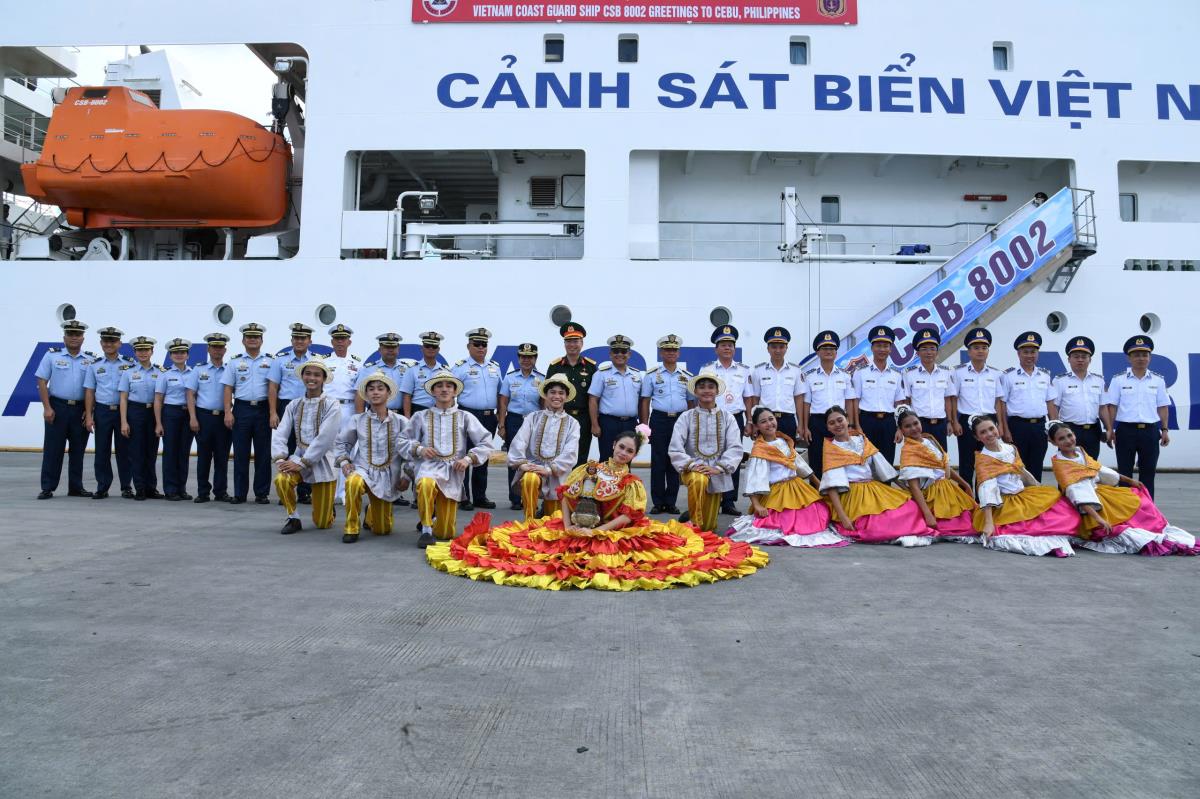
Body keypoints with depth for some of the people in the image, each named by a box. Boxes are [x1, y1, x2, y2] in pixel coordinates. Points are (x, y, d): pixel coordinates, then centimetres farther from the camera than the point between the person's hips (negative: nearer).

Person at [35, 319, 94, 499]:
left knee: (78, 450, 8)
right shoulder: (52, 355, 2)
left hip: (81, 409, 2)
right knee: (53, 449, 0)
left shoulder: (91, 359, 6)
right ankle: (47, 488, 7)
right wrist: (47, 408, -8)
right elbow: (42, 382, 0)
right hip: (57, 407, -2)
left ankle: (76, 487, 16)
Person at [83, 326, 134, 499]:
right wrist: (88, 416, 0)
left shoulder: (129, 364, 3)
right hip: (102, 411, 2)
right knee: (102, 451, 4)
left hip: (124, 411, -2)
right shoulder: (94, 366, 8)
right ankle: (102, 487, 12)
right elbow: (89, 391, 7)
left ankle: (126, 487, 10)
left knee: (124, 450, 2)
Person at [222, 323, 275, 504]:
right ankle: (239, 494, 9)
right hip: (241, 409, 1)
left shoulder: (270, 361, 7)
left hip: (262, 409, -1)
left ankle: (262, 494, 9)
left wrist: (272, 412, -7)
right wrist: (228, 412, -3)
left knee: (263, 453, 2)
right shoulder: (235, 362, 10)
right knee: (240, 453, 2)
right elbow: (228, 388, 7)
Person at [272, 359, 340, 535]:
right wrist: (280, 459, -16)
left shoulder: (332, 405, -10)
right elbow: (279, 435, 0)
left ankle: (328, 508, 39)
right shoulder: (294, 405, 3)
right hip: (298, 458, 3)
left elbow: (324, 439, -17)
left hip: (323, 462, -3)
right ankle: (293, 518, -5)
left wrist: (301, 463, -19)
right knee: (281, 480, -31)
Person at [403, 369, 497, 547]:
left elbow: (486, 443, 5)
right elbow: (404, 443, 12)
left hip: (453, 470, 1)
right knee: (426, 484, -42)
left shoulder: (465, 417, 10)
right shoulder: (421, 417, 11)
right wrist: (419, 449, -8)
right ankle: (426, 530, -21)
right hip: (429, 466, -1)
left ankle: (436, 522, 38)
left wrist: (468, 459, -9)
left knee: (445, 533, -1)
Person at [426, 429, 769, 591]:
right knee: (536, 537, -7)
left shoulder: (632, 483, -1)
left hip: (614, 535, -2)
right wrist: (567, 526, -12)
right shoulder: (589, 469, 6)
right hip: (573, 531, 2)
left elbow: (627, 516, -14)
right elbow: (567, 498, 4)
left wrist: (597, 531, -25)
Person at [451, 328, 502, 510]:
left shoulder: (495, 367, 14)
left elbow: (500, 394, 18)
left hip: (489, 417, 5)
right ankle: (463, 497, 2)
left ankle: (480, 496, 19)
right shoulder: (460, 367, -2)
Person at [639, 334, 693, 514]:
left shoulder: (687, 376, 11)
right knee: (658, 462, -1)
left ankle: (671, 502, 13)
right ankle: (658, 502, 6)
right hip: (659, 420, -2)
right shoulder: (652, 375, 5)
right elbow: (645, 402, 4)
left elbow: (691, 403, 14)